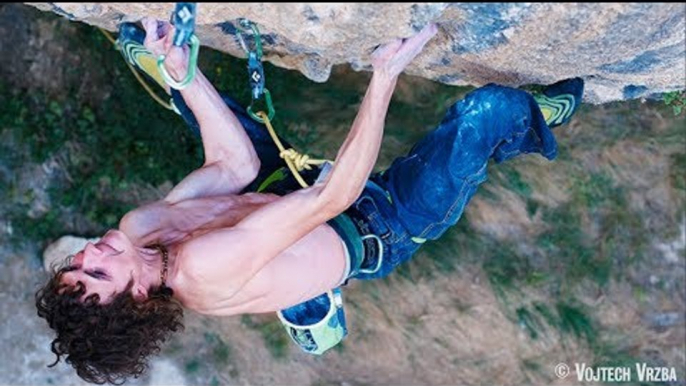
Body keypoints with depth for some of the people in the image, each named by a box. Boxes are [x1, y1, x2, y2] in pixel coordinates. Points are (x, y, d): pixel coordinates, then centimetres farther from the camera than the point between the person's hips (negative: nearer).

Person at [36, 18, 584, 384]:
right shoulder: (206, 266, -40)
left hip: (294, 188, 7)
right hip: (376, 232, -7)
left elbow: (236, 167, -14)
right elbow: (334, 195, -40)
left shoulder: (138, 227, -17)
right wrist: (384, 79, -41)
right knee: (491, 108, -18)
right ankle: (532, 124, 24)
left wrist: (180, 69, -21)